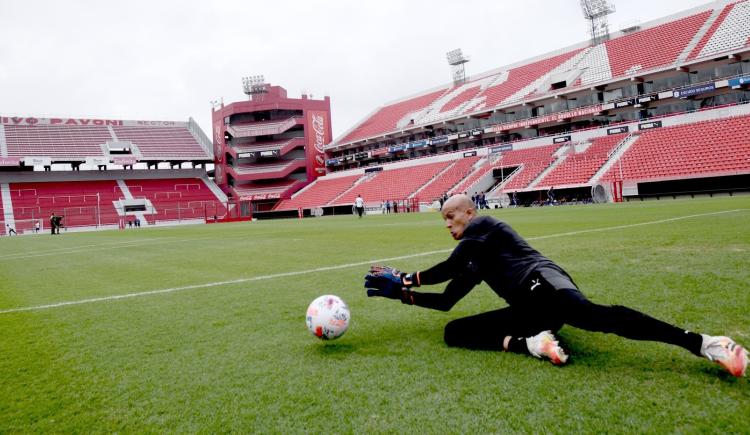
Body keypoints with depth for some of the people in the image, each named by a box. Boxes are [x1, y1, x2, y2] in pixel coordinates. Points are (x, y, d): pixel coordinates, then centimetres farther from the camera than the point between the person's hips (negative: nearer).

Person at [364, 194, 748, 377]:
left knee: (590, 314, -41)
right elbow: (446, 300, 32)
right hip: (526, 310, 8)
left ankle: (703, 343, -40)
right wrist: (402, 293, 27)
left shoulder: (484, 225, 8)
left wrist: (407, 278, 10)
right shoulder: (476, 264, 31)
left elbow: (450, 267, -2)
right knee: (453, 332, -5)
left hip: (542, 283, -8)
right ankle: (529, 343, -25)